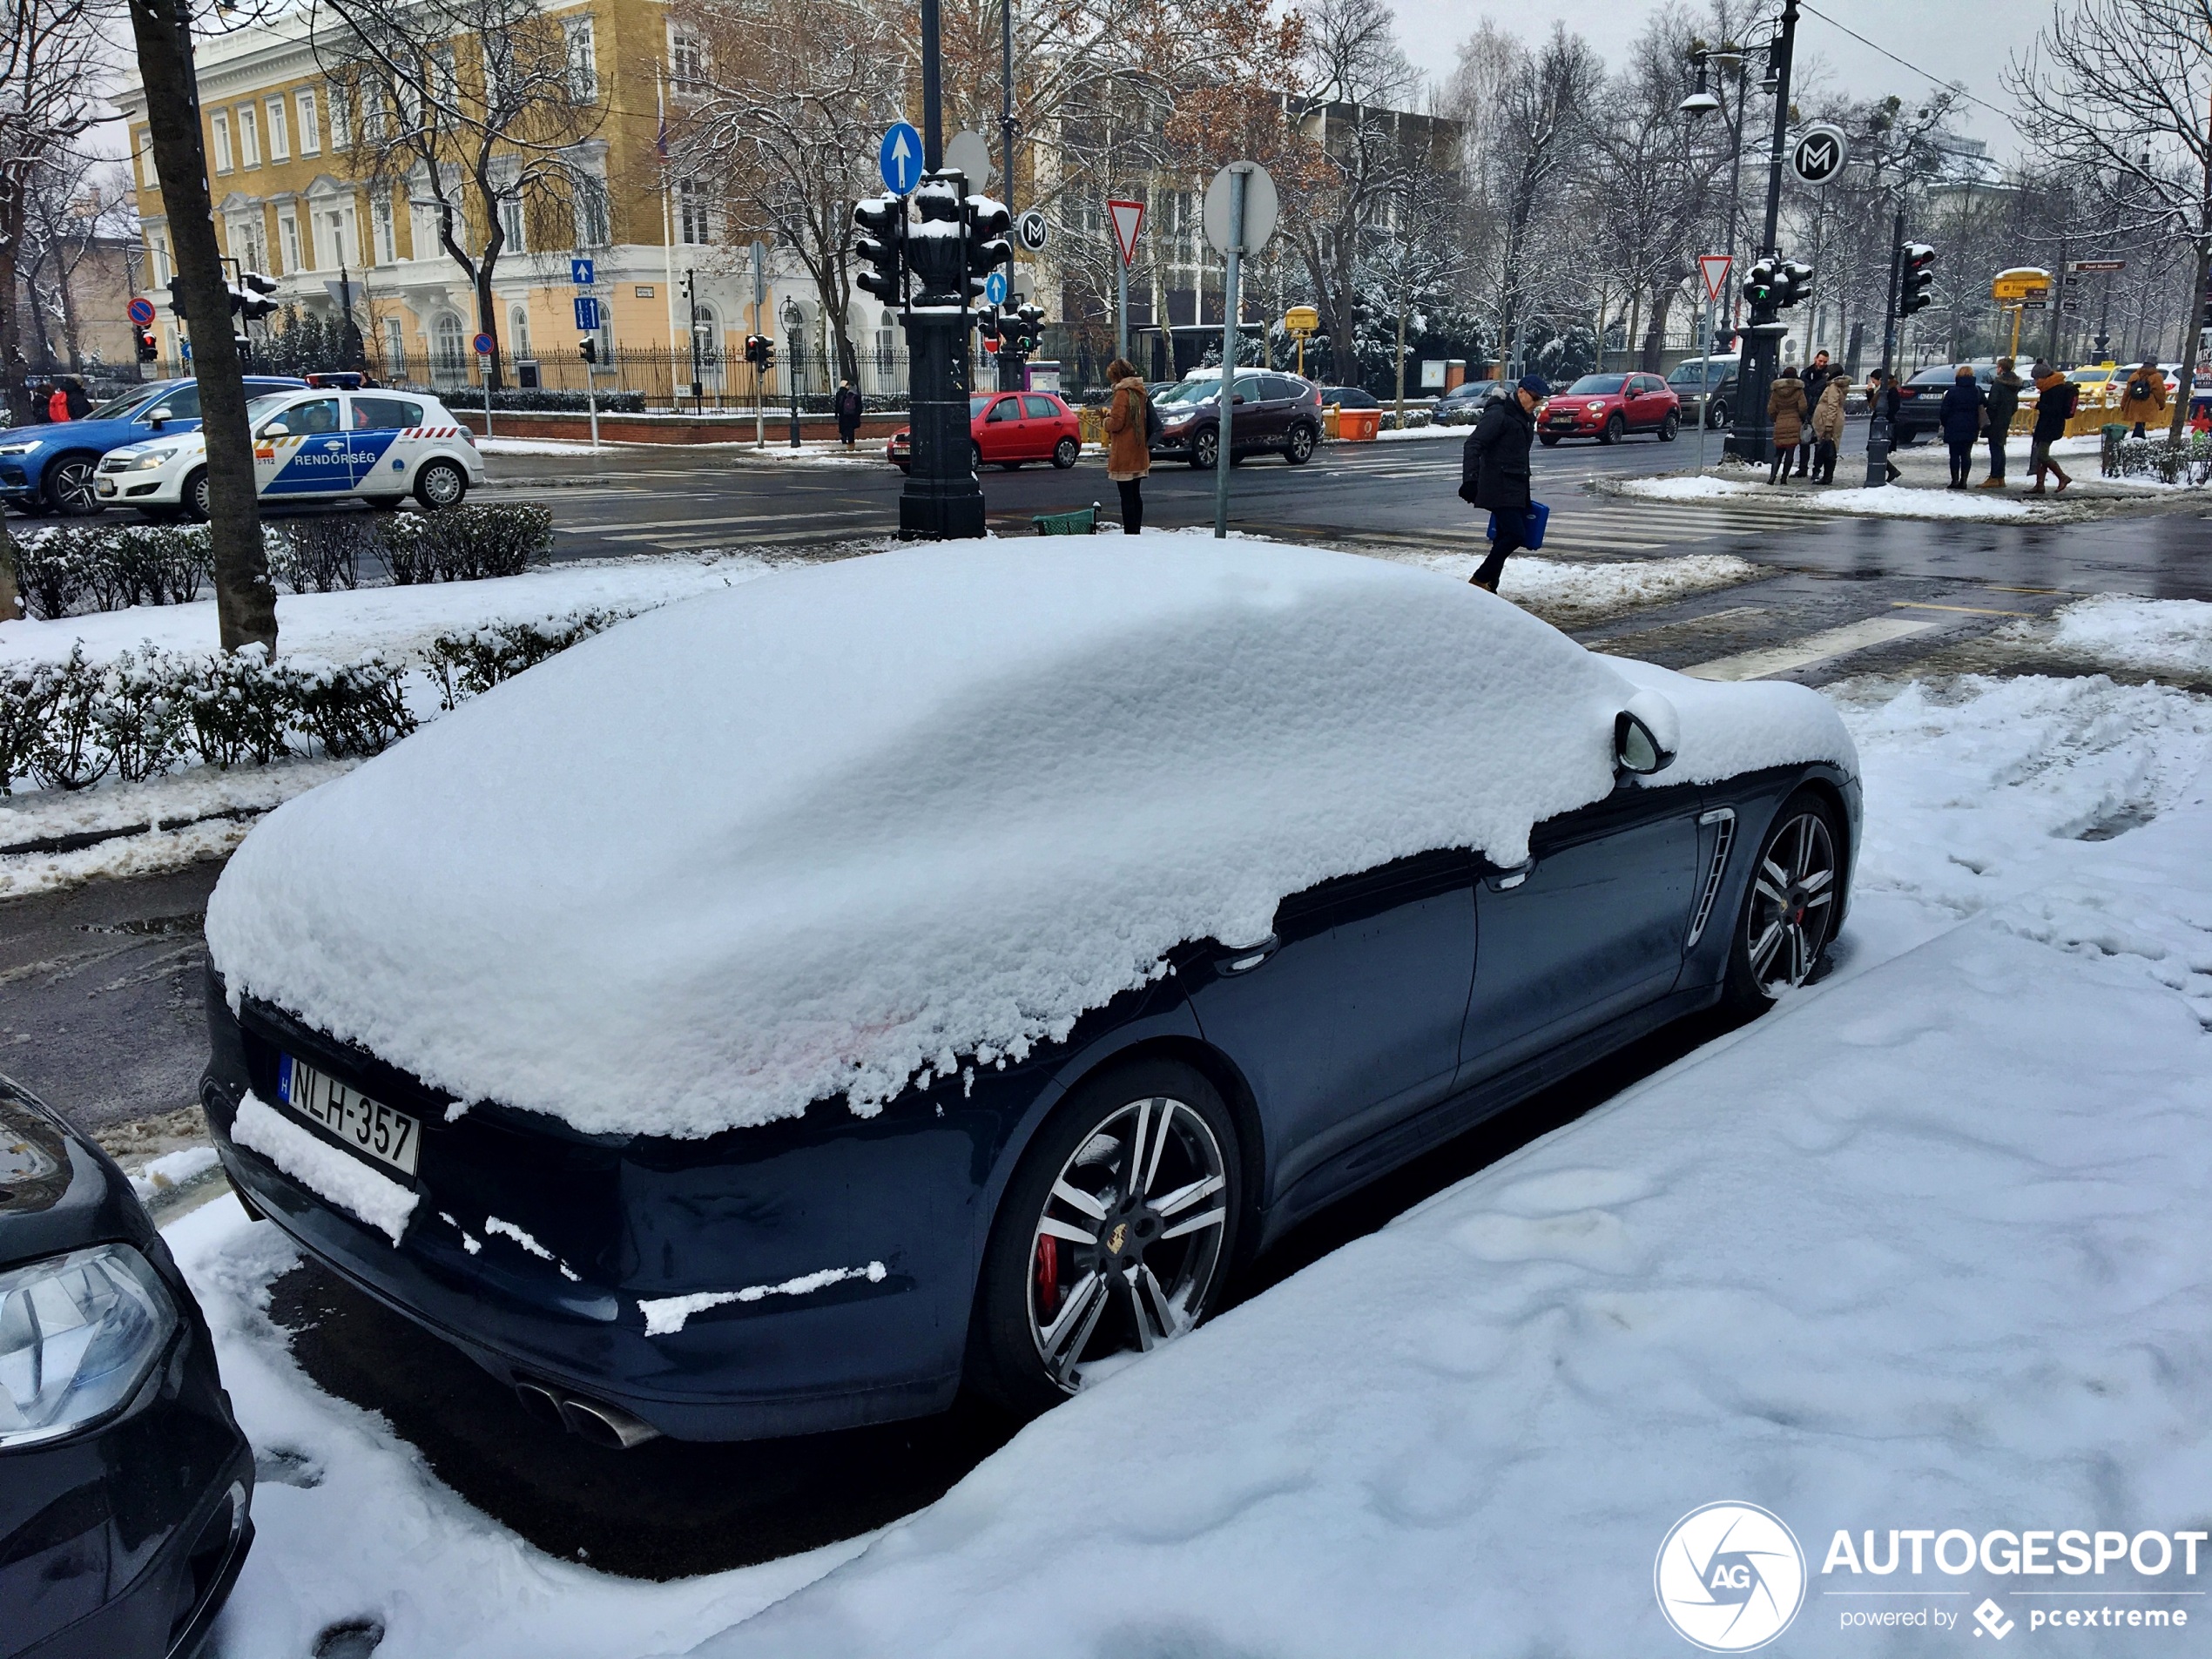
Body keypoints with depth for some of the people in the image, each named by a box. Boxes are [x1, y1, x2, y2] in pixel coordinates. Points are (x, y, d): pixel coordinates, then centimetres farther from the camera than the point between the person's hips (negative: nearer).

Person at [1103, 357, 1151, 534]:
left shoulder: (1122, 393, -15)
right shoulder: (1140, 392, 12)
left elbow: (1117, 423, -19)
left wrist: (1107, 421, 1)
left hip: (1124, 454, -9)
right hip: (1139, 453, 9)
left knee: (1127, 497, -7)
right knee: (1135, 495, 14)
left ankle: (1129, 533, -6)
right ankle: (1136, 531, 20)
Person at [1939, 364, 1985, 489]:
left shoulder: (1953, 391, -10)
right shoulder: (1977, 391, 2)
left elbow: (1944, 411, -8)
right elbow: (1982, 408, 5)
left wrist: (1944, 423, 6)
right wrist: (1978, 427, 13)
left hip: (1954, 428, -3)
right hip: (1970, 429, 3)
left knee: (1955, 455, 2)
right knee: (1966, 454, 8)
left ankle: (1955, 480, -2)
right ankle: (1963, 481, 4)